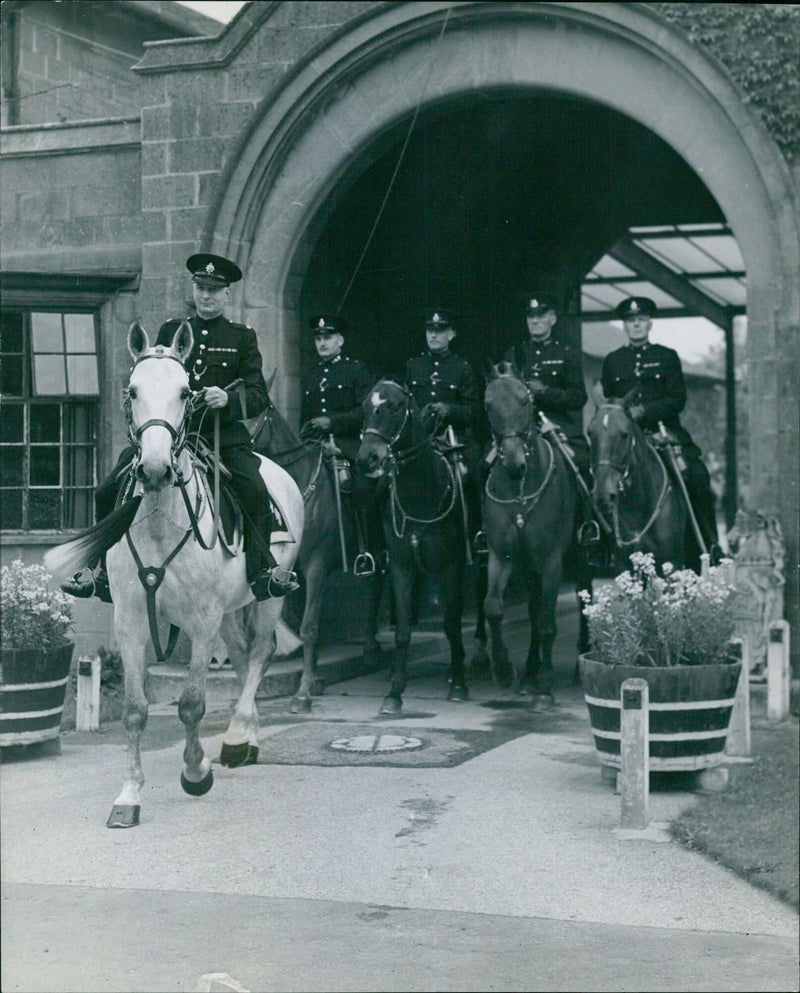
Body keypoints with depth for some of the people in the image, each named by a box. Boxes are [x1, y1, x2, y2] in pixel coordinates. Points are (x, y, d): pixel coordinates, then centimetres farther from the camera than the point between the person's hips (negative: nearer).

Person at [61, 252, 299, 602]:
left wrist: (228, 399, -17)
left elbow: (259, 396, 3)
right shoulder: (169, 331, 16)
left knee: (254, 492, -31)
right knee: (109, 493, -8)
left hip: (225, 437, -3)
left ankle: (263, 570, -15)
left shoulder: (243, 338, 9)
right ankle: (108, 572, 8)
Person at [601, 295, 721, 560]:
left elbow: (678, 399, 1)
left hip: (664, 431, -1)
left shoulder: (667, 356, 11)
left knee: (696, 474, -23)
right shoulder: (612, 361, 17)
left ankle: (711, 541, -15)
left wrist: (644, 410, -13)